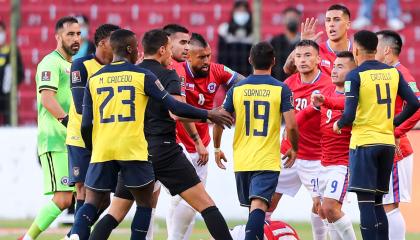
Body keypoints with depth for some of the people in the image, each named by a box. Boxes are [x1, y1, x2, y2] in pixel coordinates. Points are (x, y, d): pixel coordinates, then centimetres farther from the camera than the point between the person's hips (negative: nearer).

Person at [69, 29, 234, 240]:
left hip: (102, 150, 3)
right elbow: (174, 107, -2)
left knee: (92, 202, 11)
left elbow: (86, 125, 5)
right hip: (133, 150, -3)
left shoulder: (94, 80, 8)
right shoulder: (143, 76, 0)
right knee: (145, 203, 13)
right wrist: (208, 115, 10)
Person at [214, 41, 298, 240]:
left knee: (253, 206, 19)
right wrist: (294, 150, 9)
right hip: (268, 161, -4)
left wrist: (217, 149, 20)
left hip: (241, 160, 4)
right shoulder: (281, 89, -4)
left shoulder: (237, 89, 4)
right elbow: (291, 126, -9)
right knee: (259, 205, -13)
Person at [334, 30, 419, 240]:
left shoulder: (355, 75, -9)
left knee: (365, 201, -6)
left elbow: (350, 114, -16)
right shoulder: (393, 72, 7)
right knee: (377, 202, 14)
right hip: (387, 142, 6)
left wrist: (338, 124, 5)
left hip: (364, 143, -6)